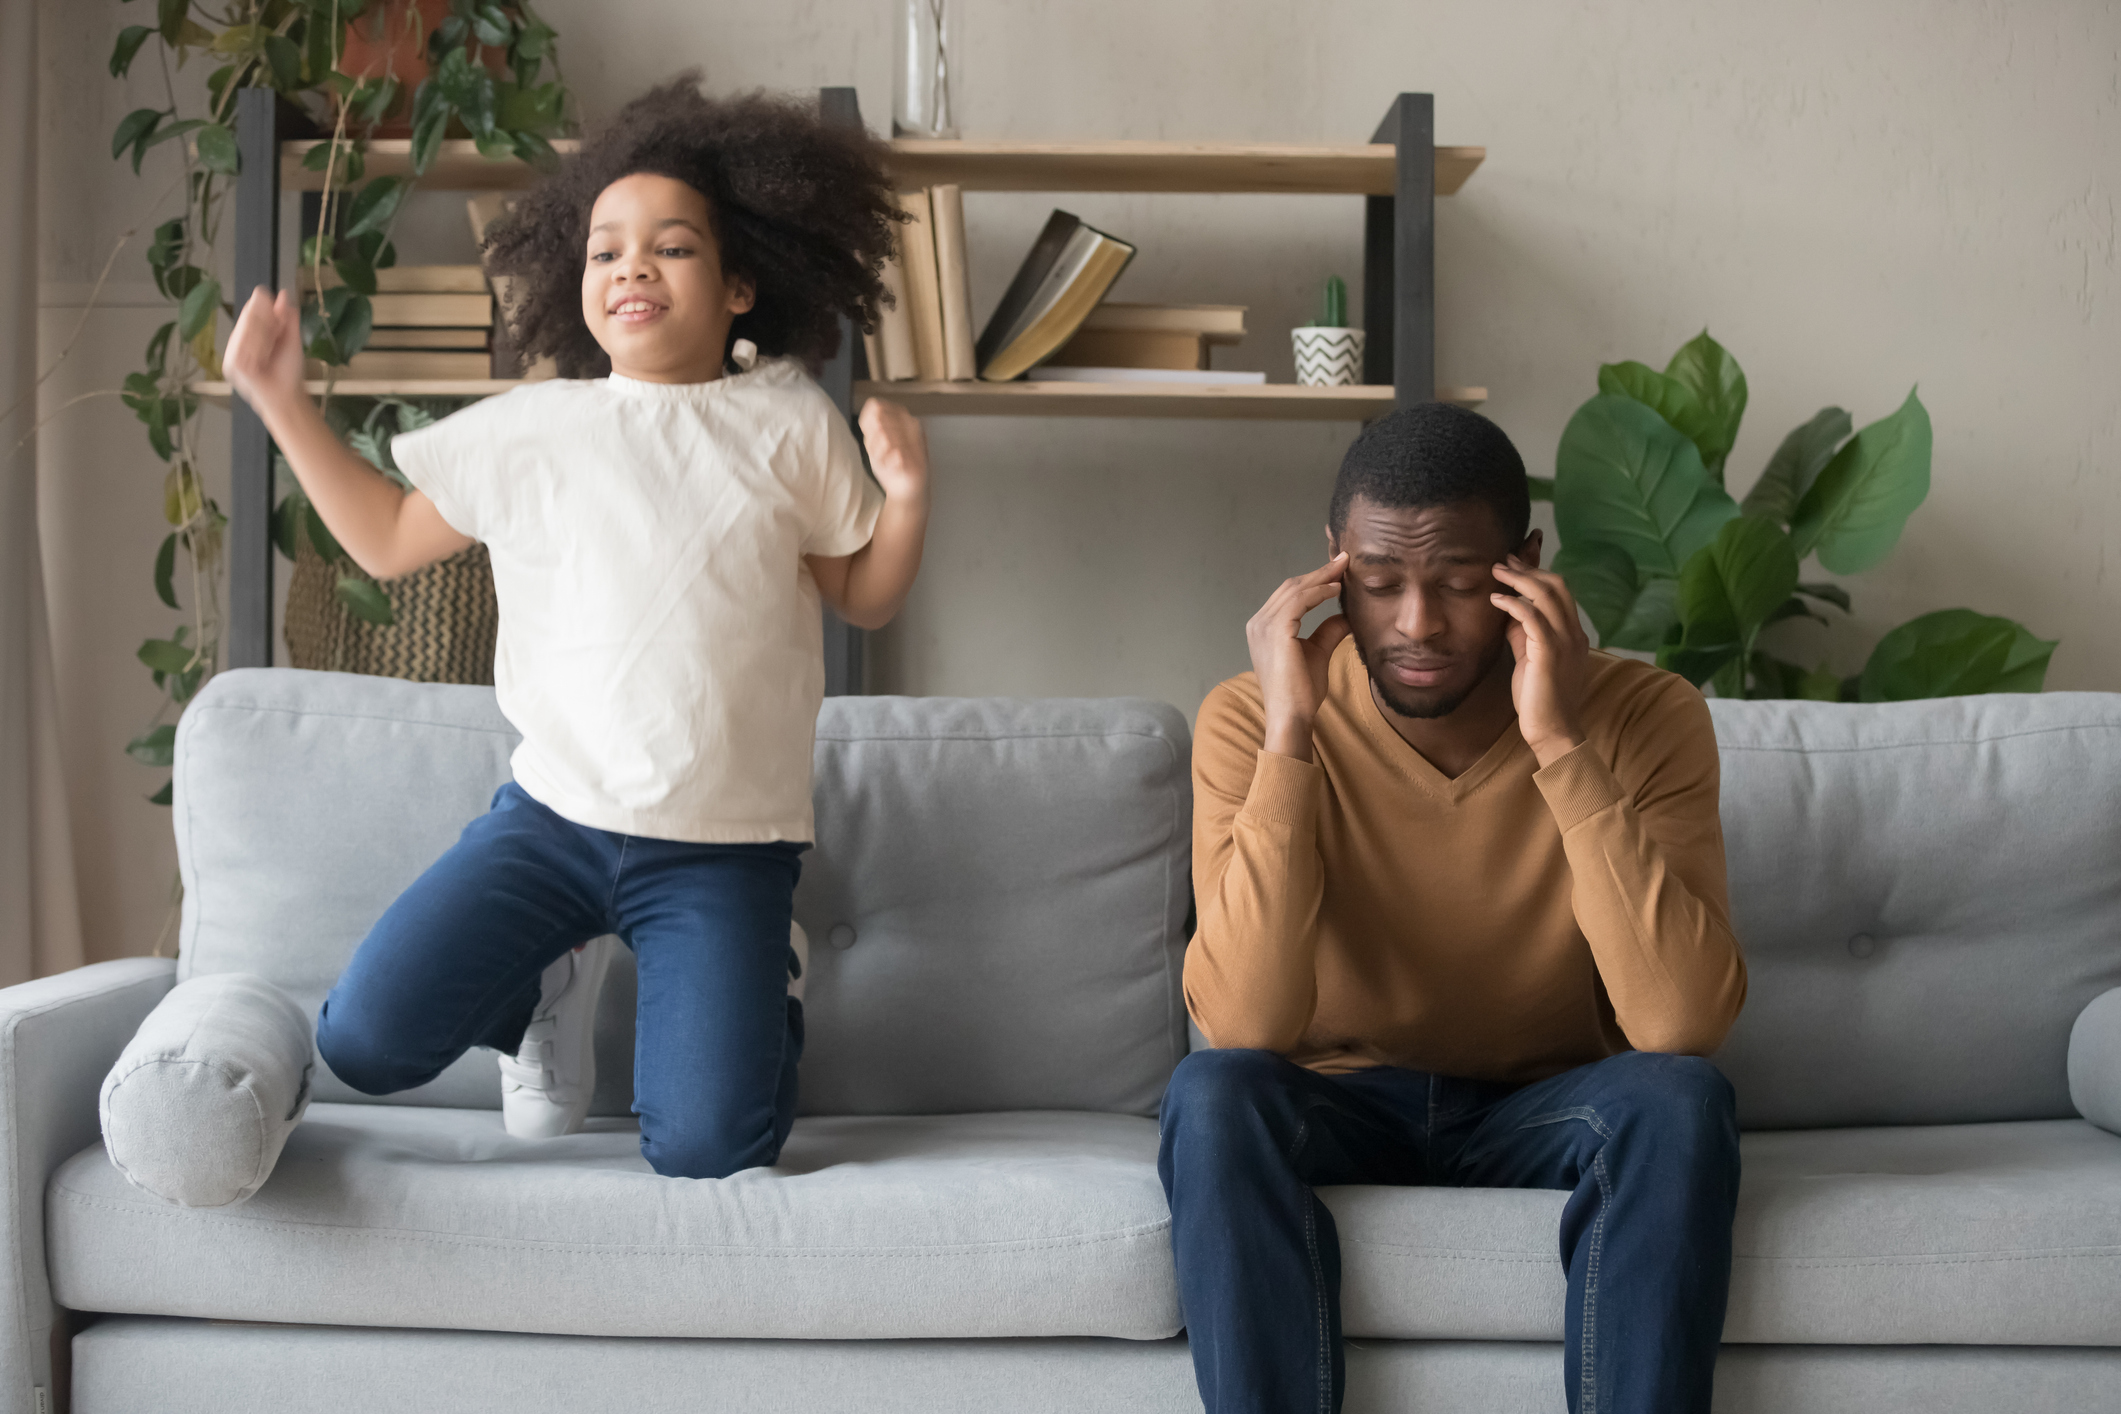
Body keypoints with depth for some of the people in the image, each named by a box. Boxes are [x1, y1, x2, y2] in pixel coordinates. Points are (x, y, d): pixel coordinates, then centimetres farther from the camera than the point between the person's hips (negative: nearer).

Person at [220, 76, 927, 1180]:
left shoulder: (788, 427, 2)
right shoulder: (530, 429, 5)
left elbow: (865, 599, 10)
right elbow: (386, 537, 16)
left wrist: (907, 498, -10)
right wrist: (281, 401, 9)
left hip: (724, 850, -2)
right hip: (554, 815, 2)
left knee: (704, 1153, -12)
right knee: (365, 1041, -12)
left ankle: (760, 1005, 24)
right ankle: (555, 981, 19)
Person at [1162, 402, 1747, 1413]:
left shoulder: (1641, 716, -14)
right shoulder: (1253, 719, -14)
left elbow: (1684, 1024, -27)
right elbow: (1244, 1028, -25)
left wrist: (1561, 746, -31)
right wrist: (1288, 739, -30)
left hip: (1546, 1112, 0)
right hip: (1338, 1109, 0)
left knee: (1678, 1101, -31)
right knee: (1211, 1094, -31)